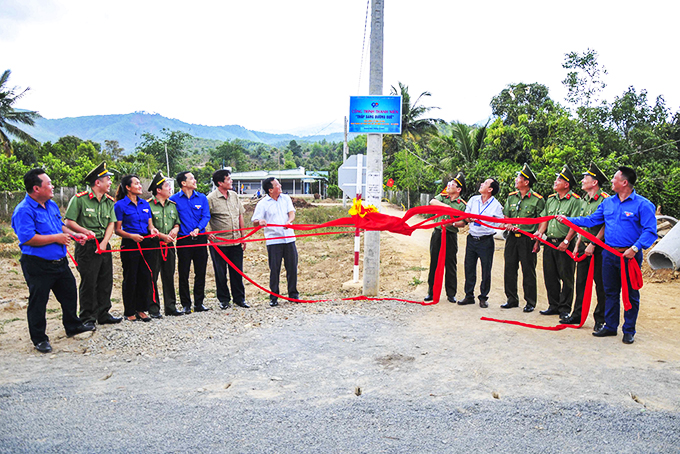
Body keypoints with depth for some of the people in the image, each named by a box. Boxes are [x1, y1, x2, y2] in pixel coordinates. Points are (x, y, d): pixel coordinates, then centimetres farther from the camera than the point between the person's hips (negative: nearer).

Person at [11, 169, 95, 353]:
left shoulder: (52, 205, 10)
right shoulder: (24, 211, -18)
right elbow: (28, 239, -27)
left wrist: (73, 234, 7)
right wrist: (56, 238, -20)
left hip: (59, 262, 8)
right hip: (38, 266, -8)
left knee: (69, 293, 18)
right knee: (38, 302, 5)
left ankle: (73, 325, 37)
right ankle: (39, 339, 19)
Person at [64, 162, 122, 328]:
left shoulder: (109, 201, 10)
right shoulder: (79, 199, -8)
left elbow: (111, 224, 6)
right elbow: (69, 222, -8)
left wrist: (104, 243, -7)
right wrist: (85, 231, -21)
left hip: (104, 246, 6)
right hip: (87, 247, -6)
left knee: (106, 281, 10)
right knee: (88, 283, -1)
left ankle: (103, 314, 23)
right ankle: (87, 318, 10)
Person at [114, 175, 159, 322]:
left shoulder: (145, 204, 11)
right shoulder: (120, 205, -5)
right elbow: (117, 229, -6)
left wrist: (152, 229, -7)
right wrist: (131, 236, -21)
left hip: (145, 244, 5)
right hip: (129, 245, -5)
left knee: (145, 277, 7)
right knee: (130, 278, 1)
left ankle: (141, 309, 19)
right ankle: (130, 312, 13)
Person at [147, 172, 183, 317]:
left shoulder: (172, 205, 14)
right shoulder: (148, 205, -8)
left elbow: (177, 222, 20)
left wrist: (175, 229, -2)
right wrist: (162, 235, -15)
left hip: (169, 245, 6)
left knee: (169, 276, 10)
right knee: (152, 277, -1)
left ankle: (170, 306, 18)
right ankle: (153, 309, 8)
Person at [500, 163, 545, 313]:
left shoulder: (537, 200, -5)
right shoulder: (511, 197, 11)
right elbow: (506, 216, 16)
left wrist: (537, 240, -11)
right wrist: (507, 225, -6)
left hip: (528, 239, -5)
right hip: (512, 238, 5)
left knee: (528, 271, 1)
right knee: (510, 269, 8)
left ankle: (530, 302, 12)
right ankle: (512, 299, 20)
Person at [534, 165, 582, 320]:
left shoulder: (574, 201, -7)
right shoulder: (550, 199, 14)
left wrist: (566, 241, -21)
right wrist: (539, 236, 6)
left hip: (564, 245, -6)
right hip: (549, 243, 7)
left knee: (566, 277, 1)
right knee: (550, 276, 11)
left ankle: (565, 309, 10)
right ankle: (554, 306, 23)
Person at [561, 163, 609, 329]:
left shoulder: (604, 200, -12)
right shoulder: (584, 200, 13)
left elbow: (606, 226, -16)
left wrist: (593, 245, -18)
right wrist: (577, 245, 14)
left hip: (598, 248, -7)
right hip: (584, 247, 8)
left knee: (601, 284, 2)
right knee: (581, 282, 11)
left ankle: (600, 319, 12)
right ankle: (577, 315, 19)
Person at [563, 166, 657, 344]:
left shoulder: (642, 204, -9)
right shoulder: (608, 202, 10)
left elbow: (650, 231, -14)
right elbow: (591, 220, 19)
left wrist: (635, 248, -24)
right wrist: (568, 219, 15)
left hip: (629, 256, -5)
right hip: (609, 254, 6)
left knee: (631, 294, 4)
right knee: (610, 292, 12)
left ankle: (629, 330, 16)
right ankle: (610, 326, 24)